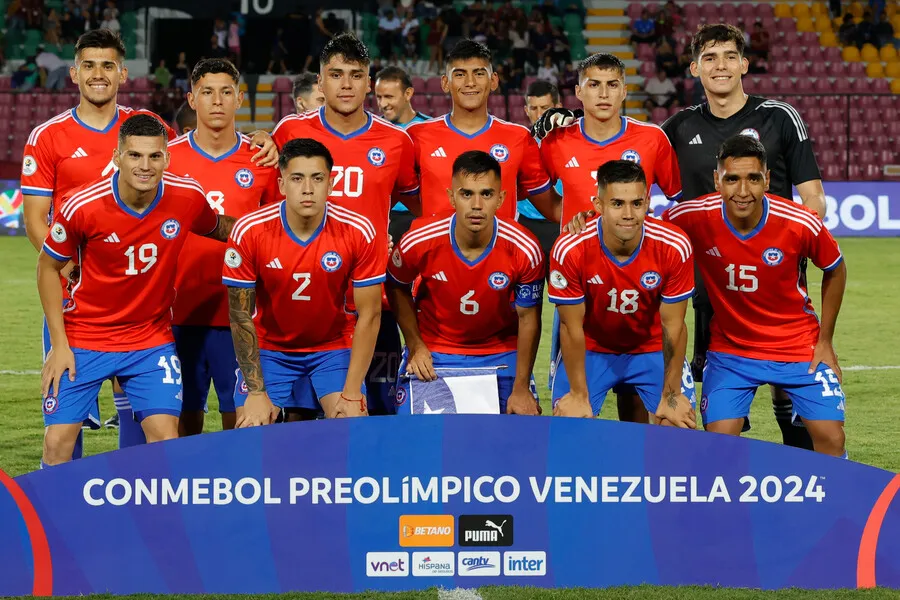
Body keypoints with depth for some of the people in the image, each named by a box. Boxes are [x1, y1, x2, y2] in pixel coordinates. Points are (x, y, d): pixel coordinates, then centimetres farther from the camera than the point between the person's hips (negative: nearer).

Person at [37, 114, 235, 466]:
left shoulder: (188, 197, -12)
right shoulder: (83, 206, -18)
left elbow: (218, 229, 13)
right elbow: (48, 267, -4)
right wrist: (59, 344, -6)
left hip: (151, 340, 1)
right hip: (83, 340, -1)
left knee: (166, 440, -11)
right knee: (58, 443, -5)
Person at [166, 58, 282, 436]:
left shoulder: (261, 162, 4)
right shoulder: (167, 158, 3)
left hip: (240, 315, 0)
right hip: (181, 312, 0)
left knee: (241, 417, 0)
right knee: (185, 418, 4)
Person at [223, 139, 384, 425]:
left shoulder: (358, 232, -19)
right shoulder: (249, 232, -19)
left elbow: (369, 315, -12)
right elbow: (241, 315, -11)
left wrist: (352, 393, -17)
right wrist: (257, 392, -15)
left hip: (334, 347, 0)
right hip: (269, 347, 0)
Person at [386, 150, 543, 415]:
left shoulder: (525, 250, -22)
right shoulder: (419, 242, -22)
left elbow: (528, 318, -10)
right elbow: (397, 287, 0)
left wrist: (521, 389, -8)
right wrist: (415, 345, -3)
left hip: (501, 353, 0)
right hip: (433, 351, 0)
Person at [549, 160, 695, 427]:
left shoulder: (674, 247, -25)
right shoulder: (569, 251, -27)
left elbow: (673, 325, -16)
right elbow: (572, 327, -17)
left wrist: (671, 395, -12)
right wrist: (579, 395, -13)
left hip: (653, 349, 1)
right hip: (591, 350, -1)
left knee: (680, 425, -11)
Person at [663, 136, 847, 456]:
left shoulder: (801, 224, -21)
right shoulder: (695, 218, -20)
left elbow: (835, 271, 0)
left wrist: (825, 341, 2)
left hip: (799, 344, 0)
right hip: (729, 347, 0)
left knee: (830, 438, -6)